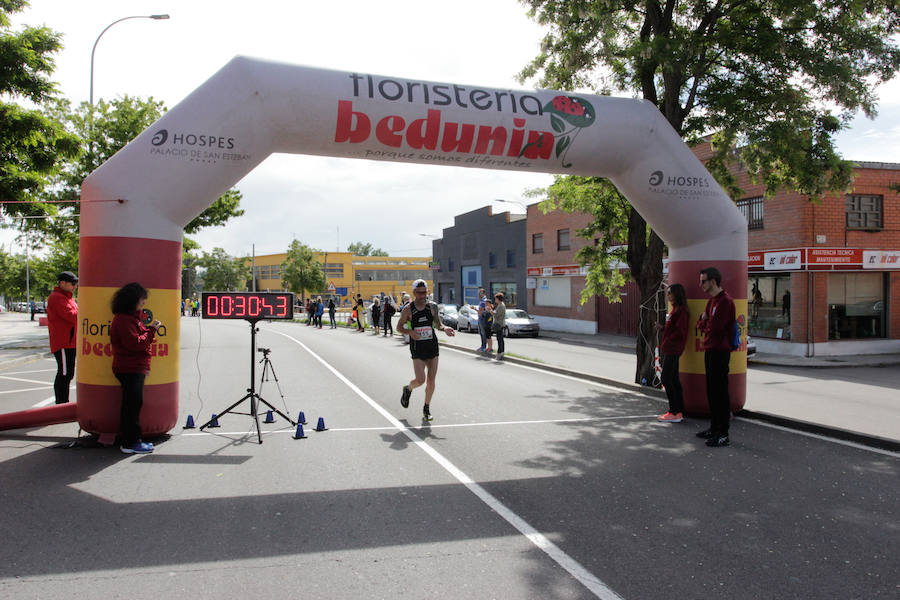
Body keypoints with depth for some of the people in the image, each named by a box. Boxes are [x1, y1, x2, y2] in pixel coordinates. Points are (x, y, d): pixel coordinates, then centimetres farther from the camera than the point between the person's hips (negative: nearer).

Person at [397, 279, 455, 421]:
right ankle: (408, 389, 23)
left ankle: (426, 408, 21)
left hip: (432, 346, 3)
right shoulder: (408, 309, -3)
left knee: (431, 380, 3)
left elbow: (437, 324, 14)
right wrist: (410, 331, -17)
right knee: (420, 380, -12)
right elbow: (399, 327, 3)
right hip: (417, 348, -3)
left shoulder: (432, 306, 4)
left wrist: (444, 329, -9)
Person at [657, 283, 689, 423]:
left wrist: (667, 342, -13)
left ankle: (674, 412, -4)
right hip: (668, 350, 10)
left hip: (673, 350, -10)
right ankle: (679, 411, 17)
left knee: (666, 379, -8)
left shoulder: (681, 311, -15)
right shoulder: (674, 309, 16)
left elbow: (680, 331, -20)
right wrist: (662, 328, 8)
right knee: (673, 380, 12)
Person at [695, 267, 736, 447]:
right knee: (711, 390, 15)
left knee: (720, 392, -6)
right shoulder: (711, 300, 16)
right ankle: (714, 428, 25)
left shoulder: (725, 301, -15)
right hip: (710, 350, 10)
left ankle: (723, 435, -1)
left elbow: (714, 327, -22)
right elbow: (700, 324, 17)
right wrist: (704, 322, -5)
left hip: (720, 351, -10)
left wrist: (703, 323, -2)